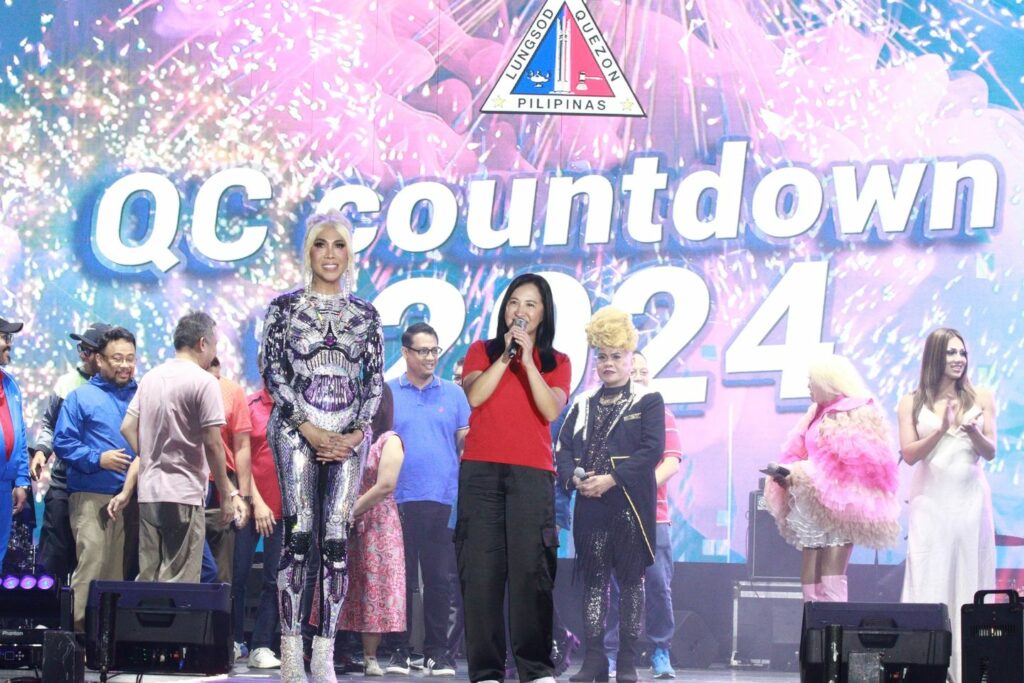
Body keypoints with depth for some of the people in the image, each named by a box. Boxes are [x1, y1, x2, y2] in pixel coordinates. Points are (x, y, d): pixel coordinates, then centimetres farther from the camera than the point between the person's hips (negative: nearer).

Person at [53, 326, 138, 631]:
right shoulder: (81, 397, 2)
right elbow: (63, 443, -3)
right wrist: (97, 459, -15)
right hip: (93, 497, -4)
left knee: (121, 571, 8)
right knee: (91, 567, -13)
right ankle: (81, 627, -10)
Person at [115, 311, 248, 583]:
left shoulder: (150, 377, 12)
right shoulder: (204, 382, -9)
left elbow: (128, 428, 14)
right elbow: (213, 444, -11)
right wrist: (226, 494, -4)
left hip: (149, 492, 7)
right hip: (184, 495, -7)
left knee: (147, 579, 10)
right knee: (179, 584, -5)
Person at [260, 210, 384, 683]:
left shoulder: (365, 315, 13)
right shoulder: (285, 306, 6)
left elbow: (374, 378, 10)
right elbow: (272, 369, 0)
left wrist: (356, 432, -4)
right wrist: (308, 427, -9)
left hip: (348, 435, 2)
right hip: (296, 428, -2)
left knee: (336, 541, -4)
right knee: (298, 534, -12)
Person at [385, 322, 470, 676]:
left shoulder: (454, 394, 9)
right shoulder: (386, 393, 6)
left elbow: (467, 444, 9)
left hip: (442, 500, 1)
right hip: (397, 499, -1)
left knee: (439, 579, 3)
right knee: (401, 578, 3)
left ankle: (437, 651, 10)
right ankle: (399, 650, 10)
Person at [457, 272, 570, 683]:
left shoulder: (556, 362, 13)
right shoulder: (482, 351, 15)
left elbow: (551, 410, -5)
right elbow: (474, 396, -4)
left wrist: (527, 359, -10)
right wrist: (506, 354, -7)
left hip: (532, 472, -1)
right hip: (481, 470, 1)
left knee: (531, 569, -9)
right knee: (480, 568, -5)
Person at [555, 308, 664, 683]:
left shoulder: (648, 401, 2)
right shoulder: (582, 403, 14)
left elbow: (652, 450, -9)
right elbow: (563, 448, 8)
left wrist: (611, 479, -16)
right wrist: (575, 477, -12)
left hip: (630, 505, -3)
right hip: (589, 505, 4)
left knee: (630, 580, 1)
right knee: (593, 579, 4)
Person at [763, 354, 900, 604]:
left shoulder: (853, 415, -7)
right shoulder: (819, 414, 19)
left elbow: (846, 465, -14)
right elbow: (802, 454, 21)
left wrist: (799, 474, -15)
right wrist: (788, 475, 0)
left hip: (839, 508, -8)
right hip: (814, 508, 8)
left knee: (831, 584, -15)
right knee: (810, 583, 3)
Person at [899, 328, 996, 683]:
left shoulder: (981, 398, 5)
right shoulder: (912, 403, 2)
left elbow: (990, 452, 4)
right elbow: (909, 454, -4)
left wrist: (973, 431, -17)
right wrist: (941, 430, -18)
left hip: (971, 499, 1)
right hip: (930, 500, -1)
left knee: (970, 578, 1)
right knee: (930, 580, -4)